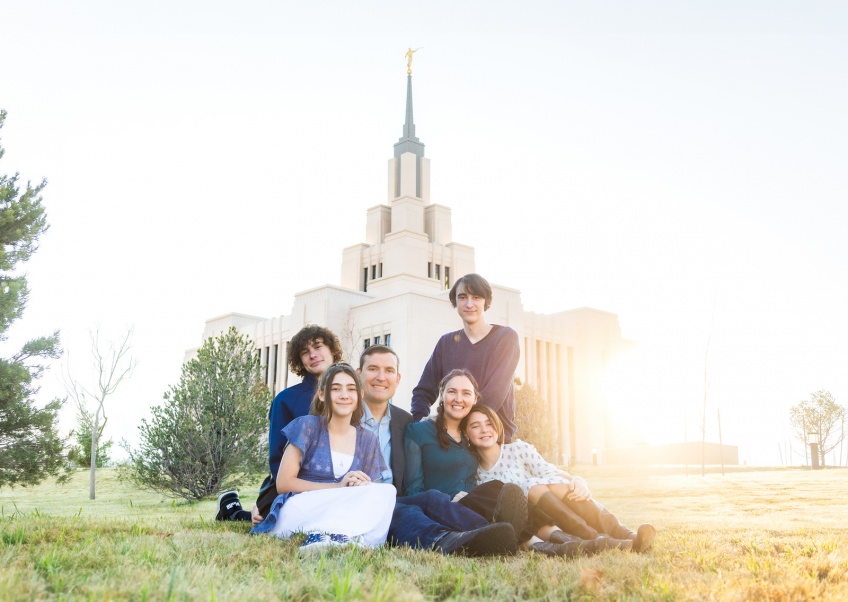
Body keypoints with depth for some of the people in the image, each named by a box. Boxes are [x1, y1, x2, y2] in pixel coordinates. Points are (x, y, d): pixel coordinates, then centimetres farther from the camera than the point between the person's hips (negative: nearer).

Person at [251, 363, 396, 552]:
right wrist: (338, 487, -13)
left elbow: (374, 494, 9)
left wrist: (365, 487, -17)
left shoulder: (368, 440, 13)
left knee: (386, 492, -29)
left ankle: (330, 536, -43)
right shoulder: (307, 426, 1)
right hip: (301, 510, -5)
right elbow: (283, 483, -5)